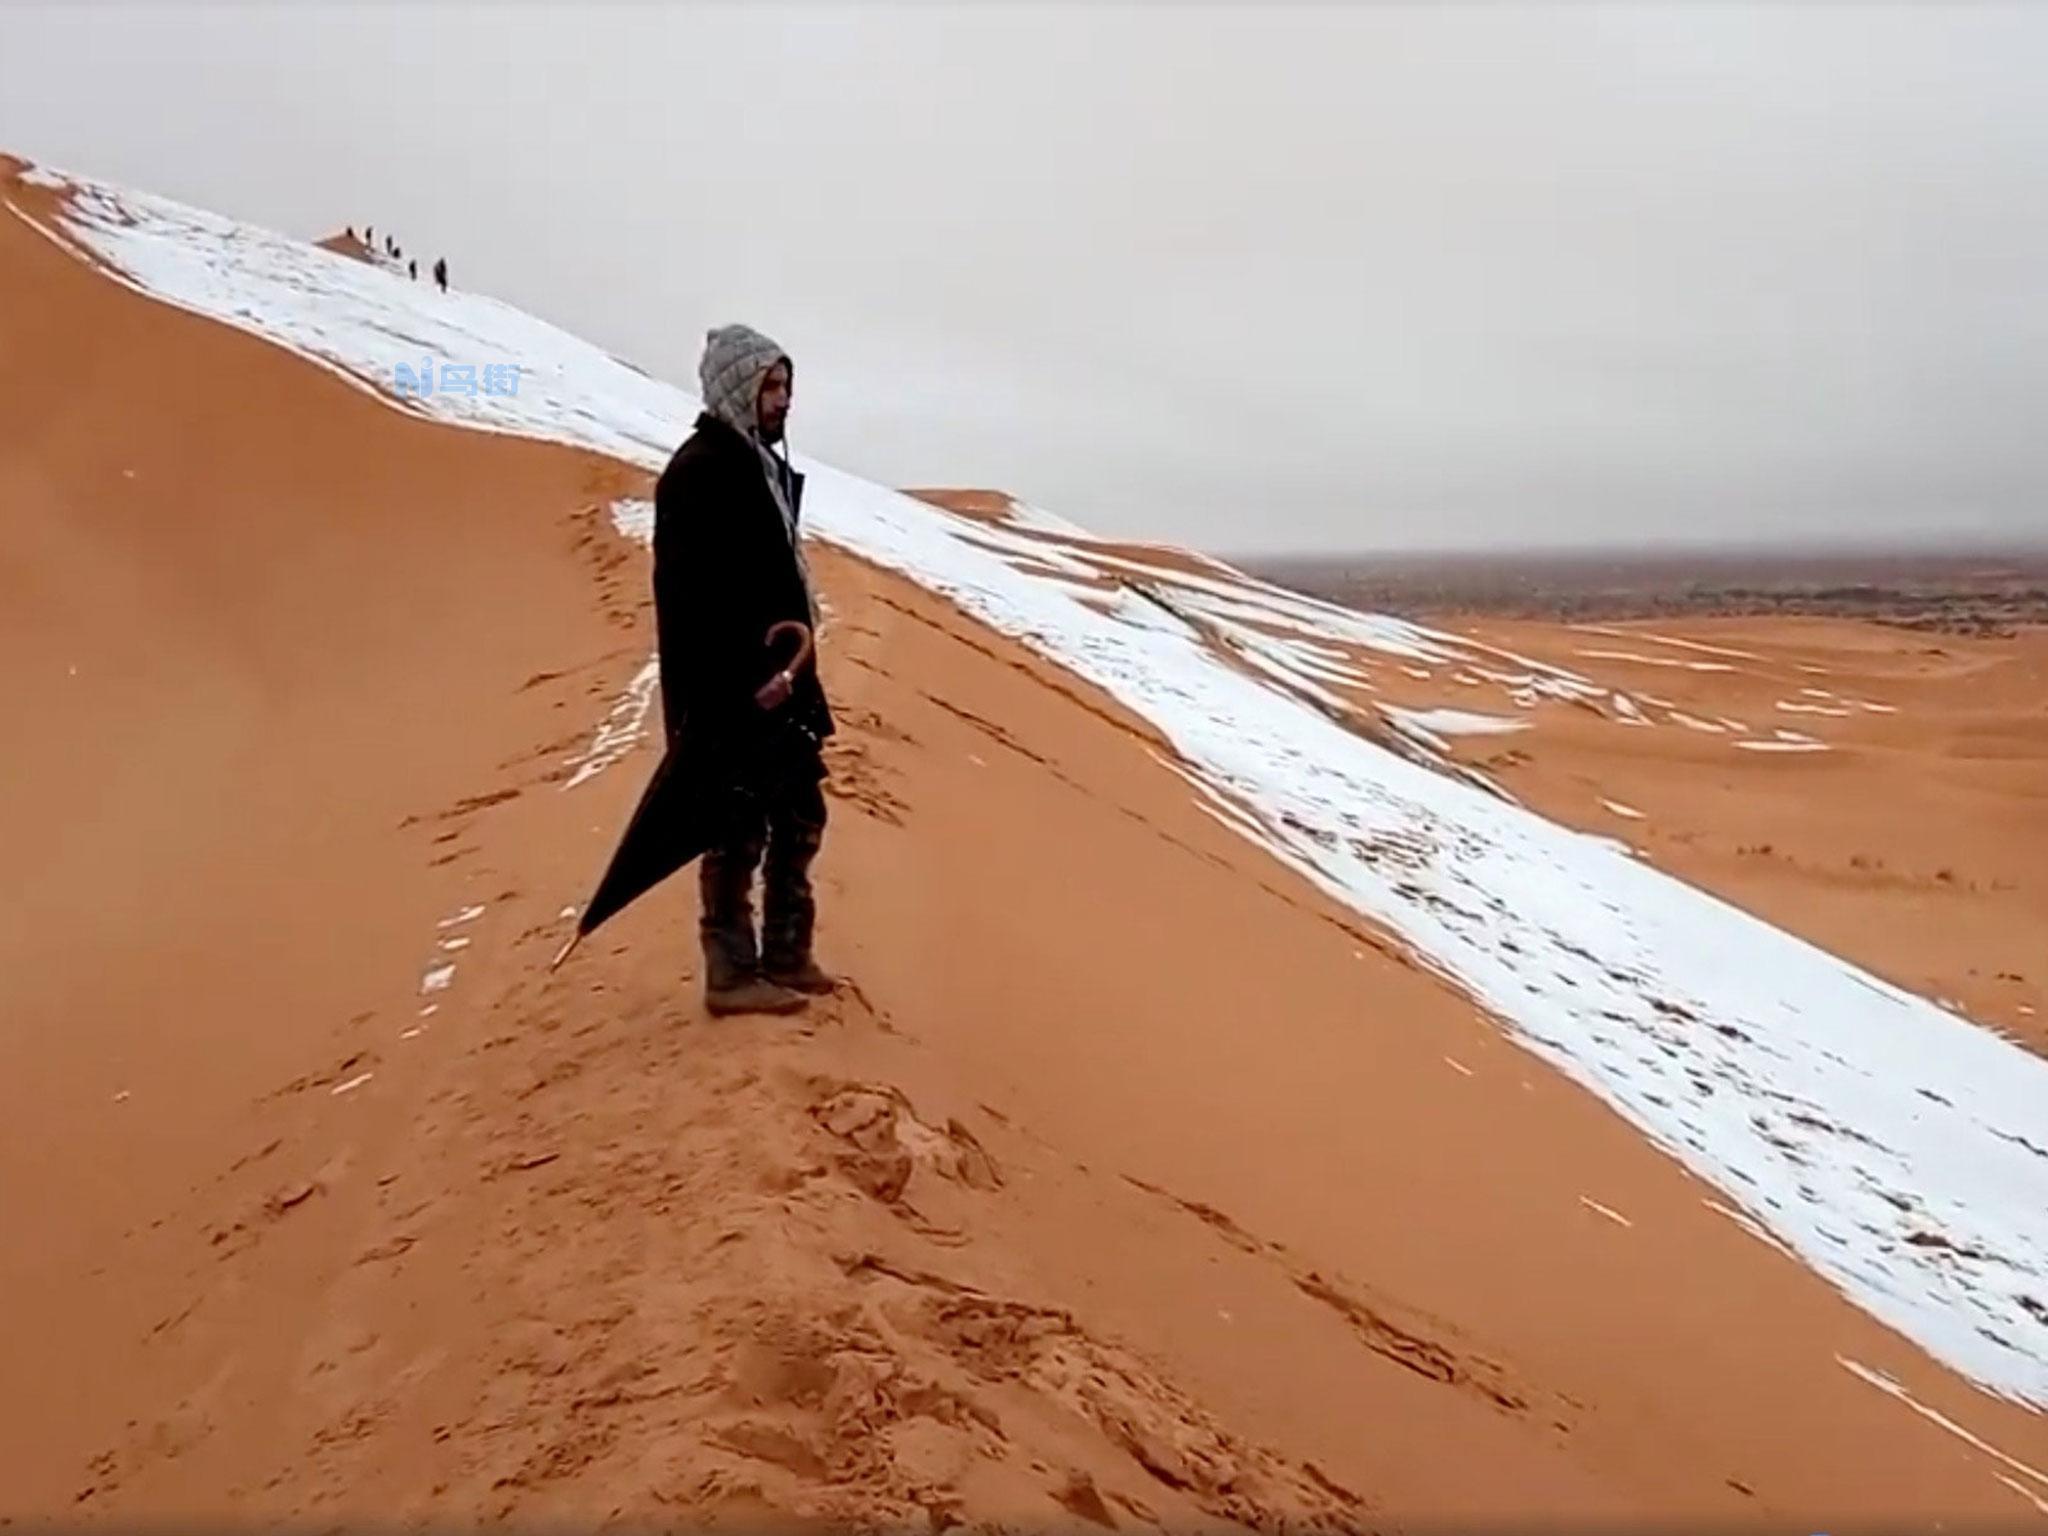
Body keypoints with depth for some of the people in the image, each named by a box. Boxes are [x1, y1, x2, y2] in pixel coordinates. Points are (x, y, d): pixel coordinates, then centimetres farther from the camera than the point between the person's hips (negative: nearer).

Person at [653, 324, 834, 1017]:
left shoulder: (760, 463, 14)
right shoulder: (700, 471, -16)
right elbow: (696, 598, -22)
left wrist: (788, 669, 12)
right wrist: (748, 678, -23)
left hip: (777, 683, 10)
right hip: (729, 695, -10)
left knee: (800, 815, 15)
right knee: (739, 830, -1)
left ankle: (786, 957, 26)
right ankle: (732, 975, 10)